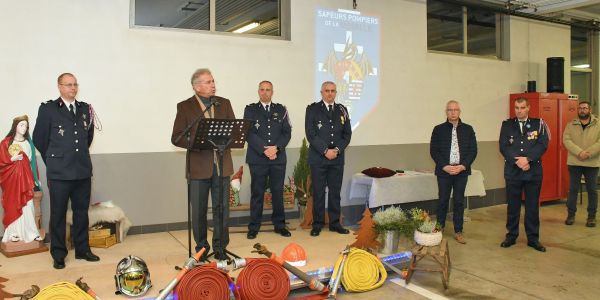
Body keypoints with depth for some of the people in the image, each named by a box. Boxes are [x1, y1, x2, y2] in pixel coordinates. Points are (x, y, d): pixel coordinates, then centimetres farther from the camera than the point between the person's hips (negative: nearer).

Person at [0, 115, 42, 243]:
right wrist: (12, 159, -17)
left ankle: (29, 232, 3)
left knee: (27, 204, 0)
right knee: (13, 205, 1)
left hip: (26, 177, 3)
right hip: (12, 177, -2)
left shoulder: (28, 143, 11)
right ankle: (14, 233, 8)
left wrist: (35, 179, 7)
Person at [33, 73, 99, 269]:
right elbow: (39, 139, 2)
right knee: (58, 214, 7)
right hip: (59, 173, -3)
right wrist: (53, 159, 9)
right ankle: (58, 255, 18)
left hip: (83, 171, 4)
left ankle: (82, 250, 25)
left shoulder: (85, 109, 7)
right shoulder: (48, 109, -3)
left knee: (82, 212, 12)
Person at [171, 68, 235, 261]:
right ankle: (201, 248, 23)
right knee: (199, 210, 7)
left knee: (222, 208, 6)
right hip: (199, 166, -2)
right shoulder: (185, 107, 2)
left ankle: (220, 247, 18)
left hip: (222, 165, 2)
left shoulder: (224, 104, 11)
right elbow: (176, 138, -3)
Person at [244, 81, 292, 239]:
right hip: (257, 158, -2)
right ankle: (254, 227, 11)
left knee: (278, 192, 7)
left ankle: (279, 224, 18)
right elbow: (249, 133, -5)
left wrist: (276, 148, -11)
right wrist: (264, 149, -15)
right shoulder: (250, 110, 6)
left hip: (278, 158, 2)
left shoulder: (281, 110, 11)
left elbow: (287, 133, 5)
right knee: (257, 193, 2)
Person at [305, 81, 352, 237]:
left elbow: (347, 134, 8)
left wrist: (337, 150, -7)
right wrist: (325, 151, -13)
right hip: (318, 157, -3)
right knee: (318, 192, 2)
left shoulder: (342, 110, 11)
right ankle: (317, 224, 11)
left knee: (335, 191, 8)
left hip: (337, 157, 3)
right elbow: (310, 134, -7)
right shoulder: (312, 109, 0)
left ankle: (335, 223, 17)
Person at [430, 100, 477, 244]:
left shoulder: (468, 129, 6)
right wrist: (445, 166, -12)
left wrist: (463, 166, -9)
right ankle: (439, 229, 19)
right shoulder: (438, 129, 3)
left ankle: (458, 231, 15)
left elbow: (473, 150, 3)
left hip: (462, 170, 1)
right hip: (444, 170, -1)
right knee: (443, 201, 5)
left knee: (459, 201, 6)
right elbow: (433, 150, -1)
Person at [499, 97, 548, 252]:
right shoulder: (507, 125, 5)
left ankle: (533, 238, 17)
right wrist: (518, 161, -15)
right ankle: (511, 236, 20)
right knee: (512, 206, 8)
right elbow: (504, 147, -3)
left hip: (533, 171, 0)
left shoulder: (538, 124, 4)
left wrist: (527, 159, -18)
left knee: (532, 206, 7)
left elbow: (543, 145, -6)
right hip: (512, 171, 0)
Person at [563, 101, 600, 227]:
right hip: (574, 162, 1)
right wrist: (579, 152, -21)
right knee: (573, 189, 6)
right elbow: (566, 140, -8)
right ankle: (571, 214, 16)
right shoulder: (571, 125, 5)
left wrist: (588, 153, -20)